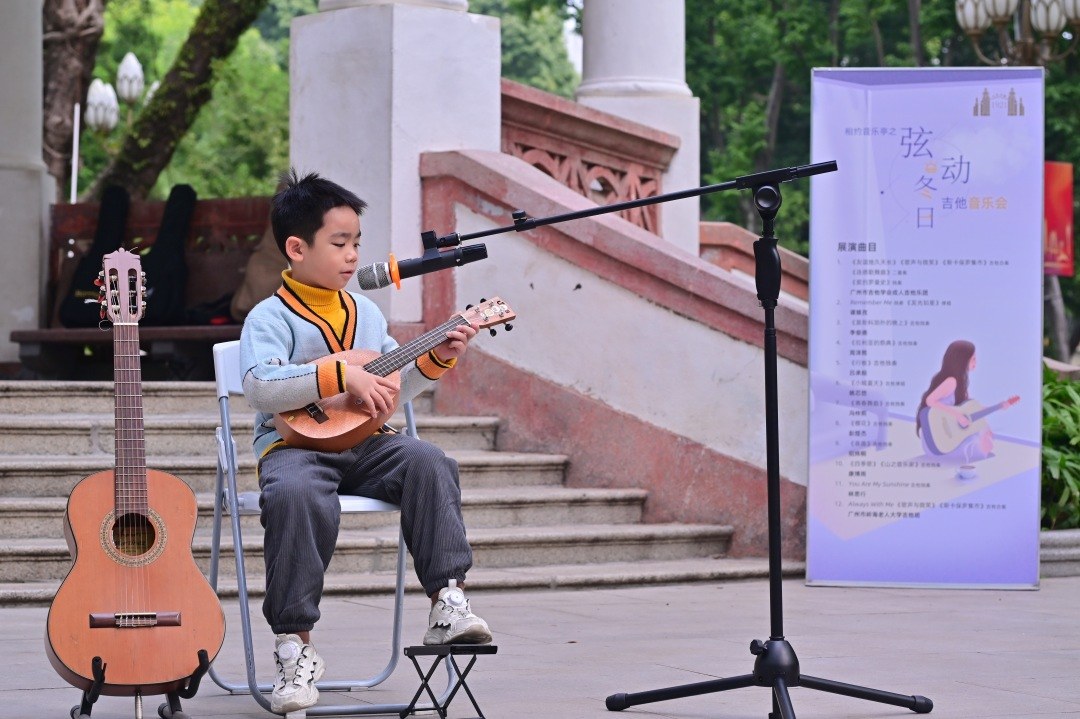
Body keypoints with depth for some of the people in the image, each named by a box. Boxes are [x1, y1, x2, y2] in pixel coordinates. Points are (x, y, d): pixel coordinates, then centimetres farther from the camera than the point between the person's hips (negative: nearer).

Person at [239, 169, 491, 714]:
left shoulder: (365, 313, 17)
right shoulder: (271, 317, -3)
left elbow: (393, 388, 26)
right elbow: (260, 386, -21)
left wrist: (435, 360, 9)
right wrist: (342, 375, -24)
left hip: (365, 444, 6)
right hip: (296, 444, -6)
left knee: (427, 462, -23)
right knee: (297, 495, -38)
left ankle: (448, 602, -24)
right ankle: (294, 645, -29)